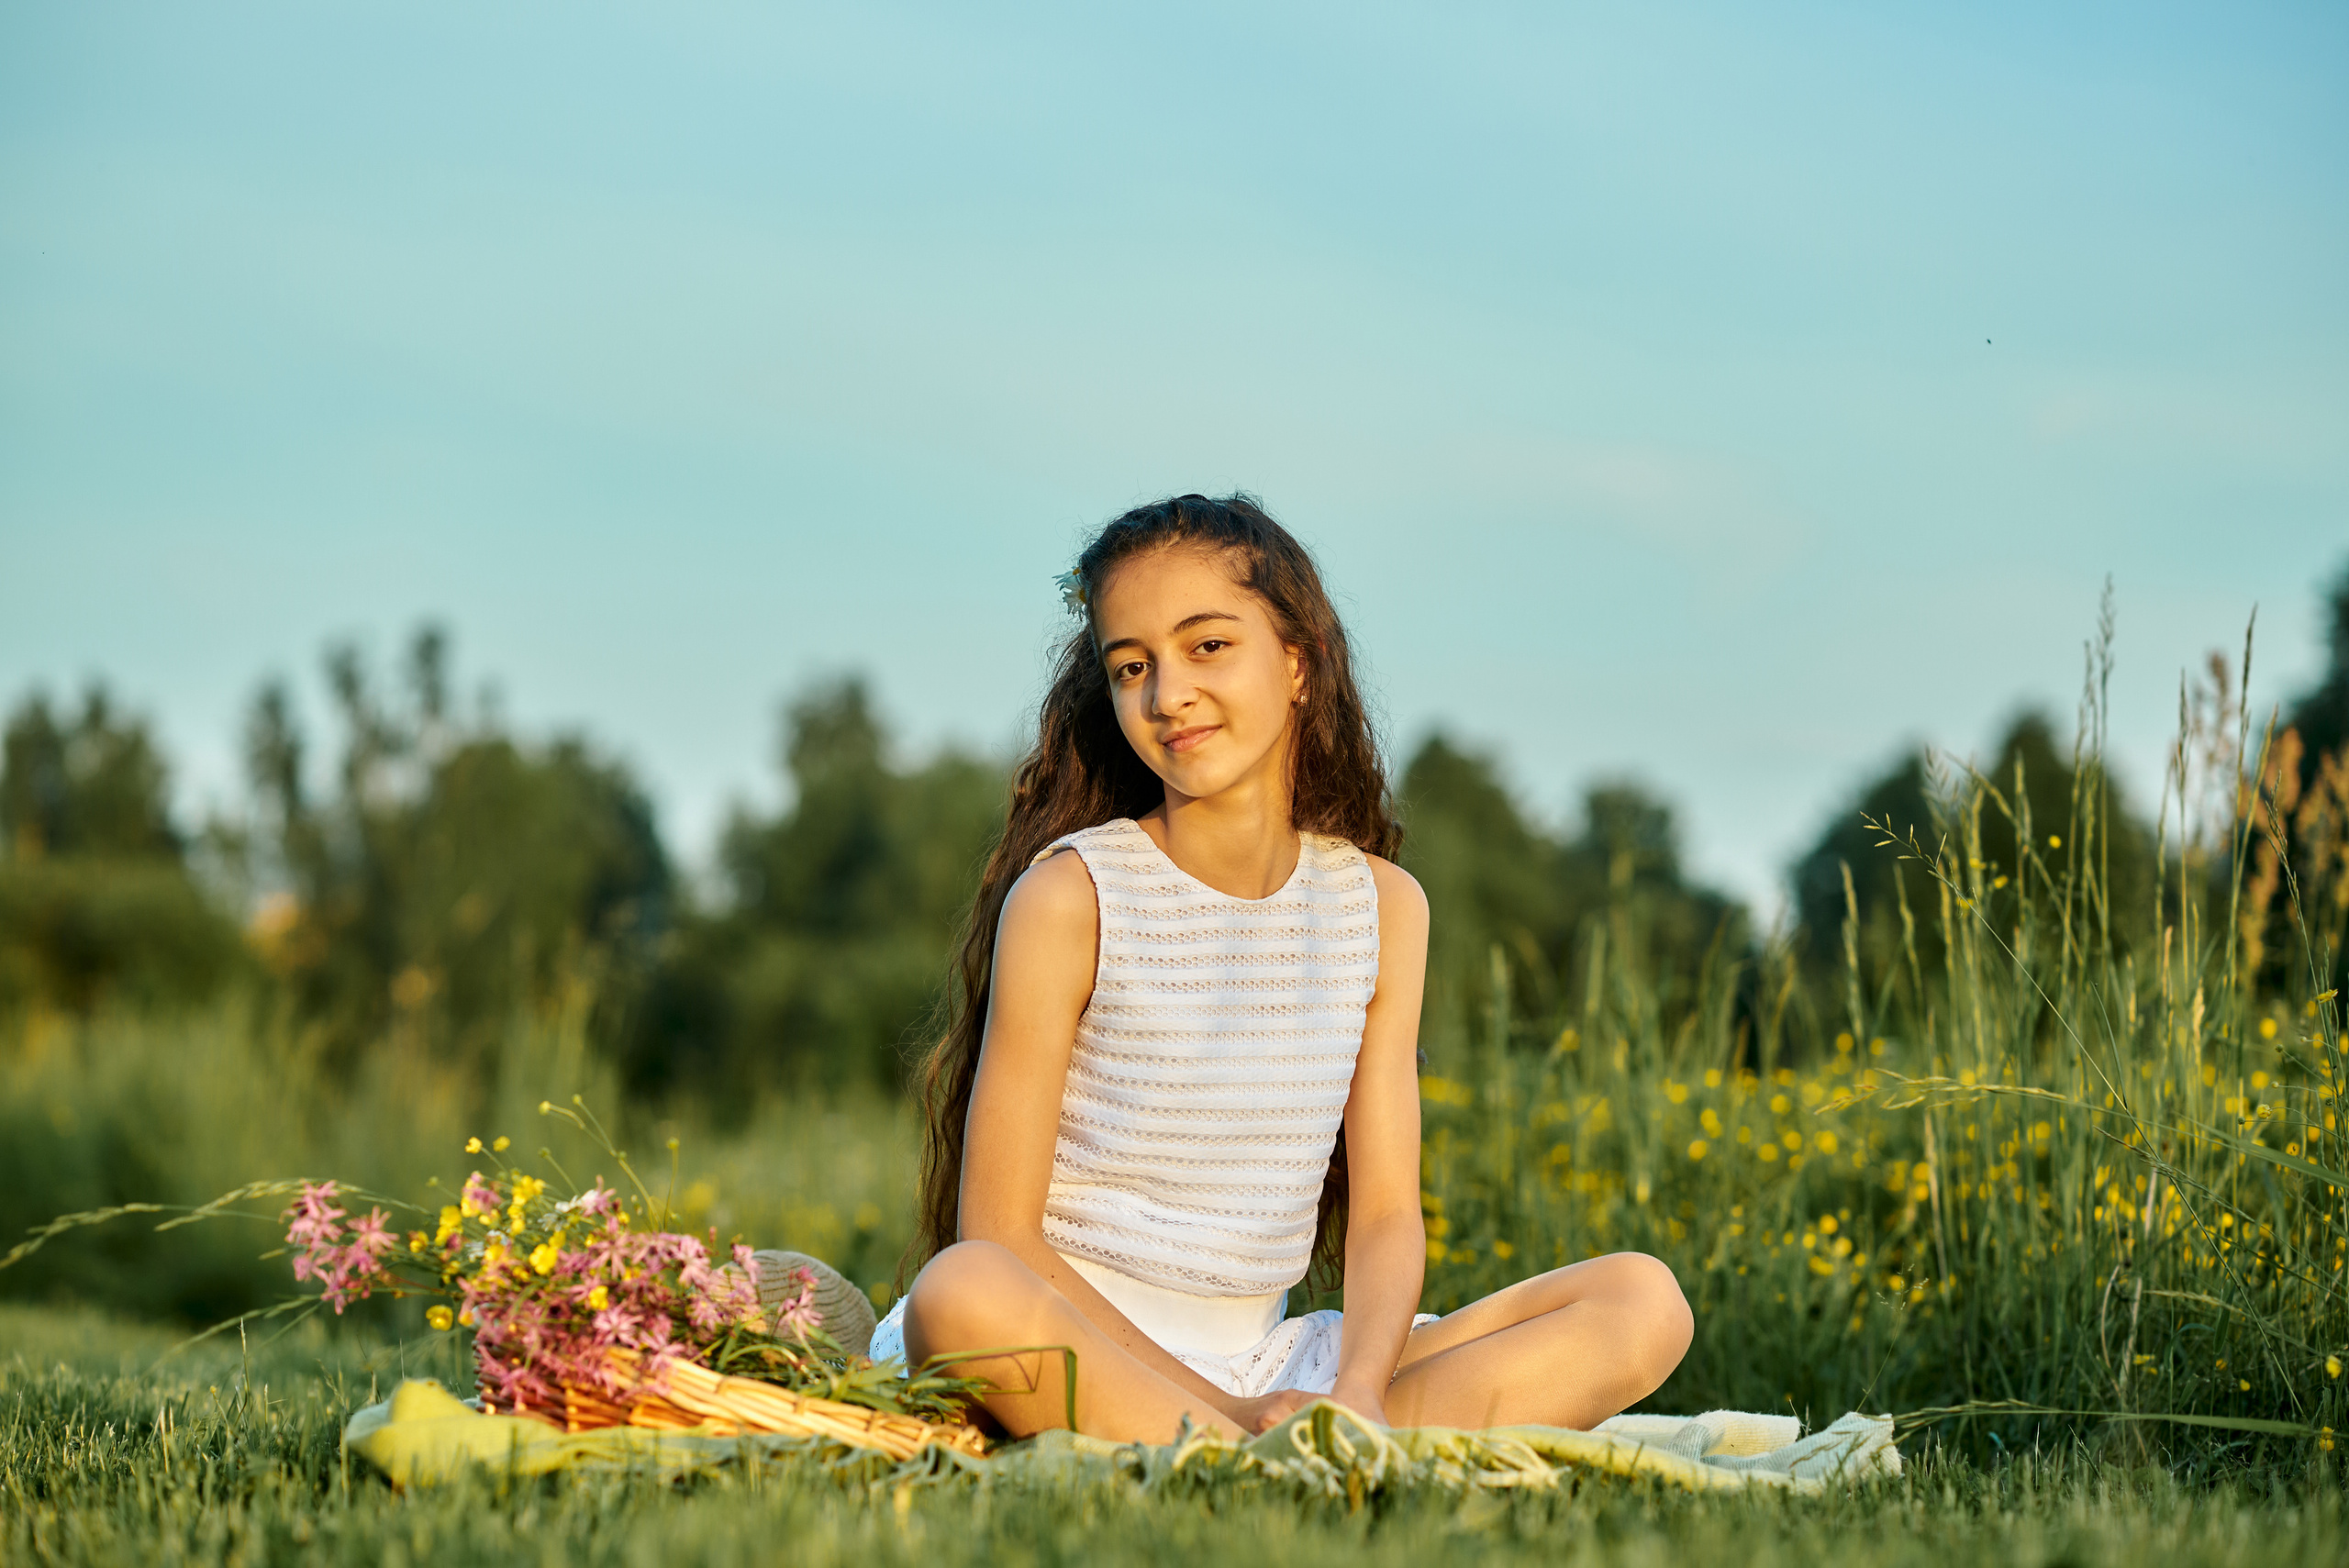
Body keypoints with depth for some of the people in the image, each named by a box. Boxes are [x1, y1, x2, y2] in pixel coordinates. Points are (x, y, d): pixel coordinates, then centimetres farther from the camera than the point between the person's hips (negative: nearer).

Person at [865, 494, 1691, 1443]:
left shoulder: (1381, 908, 8)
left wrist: (1358, 1394, -18)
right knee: (960, 1297, -39)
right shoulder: (1068, 896, -6)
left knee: (1644, 1303, -10)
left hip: (1265, 1362, 5)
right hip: (1081, 1346, -4)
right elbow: (998, 1241, -10)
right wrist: (1224, 1408, -20)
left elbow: (1387, 1213, 4)